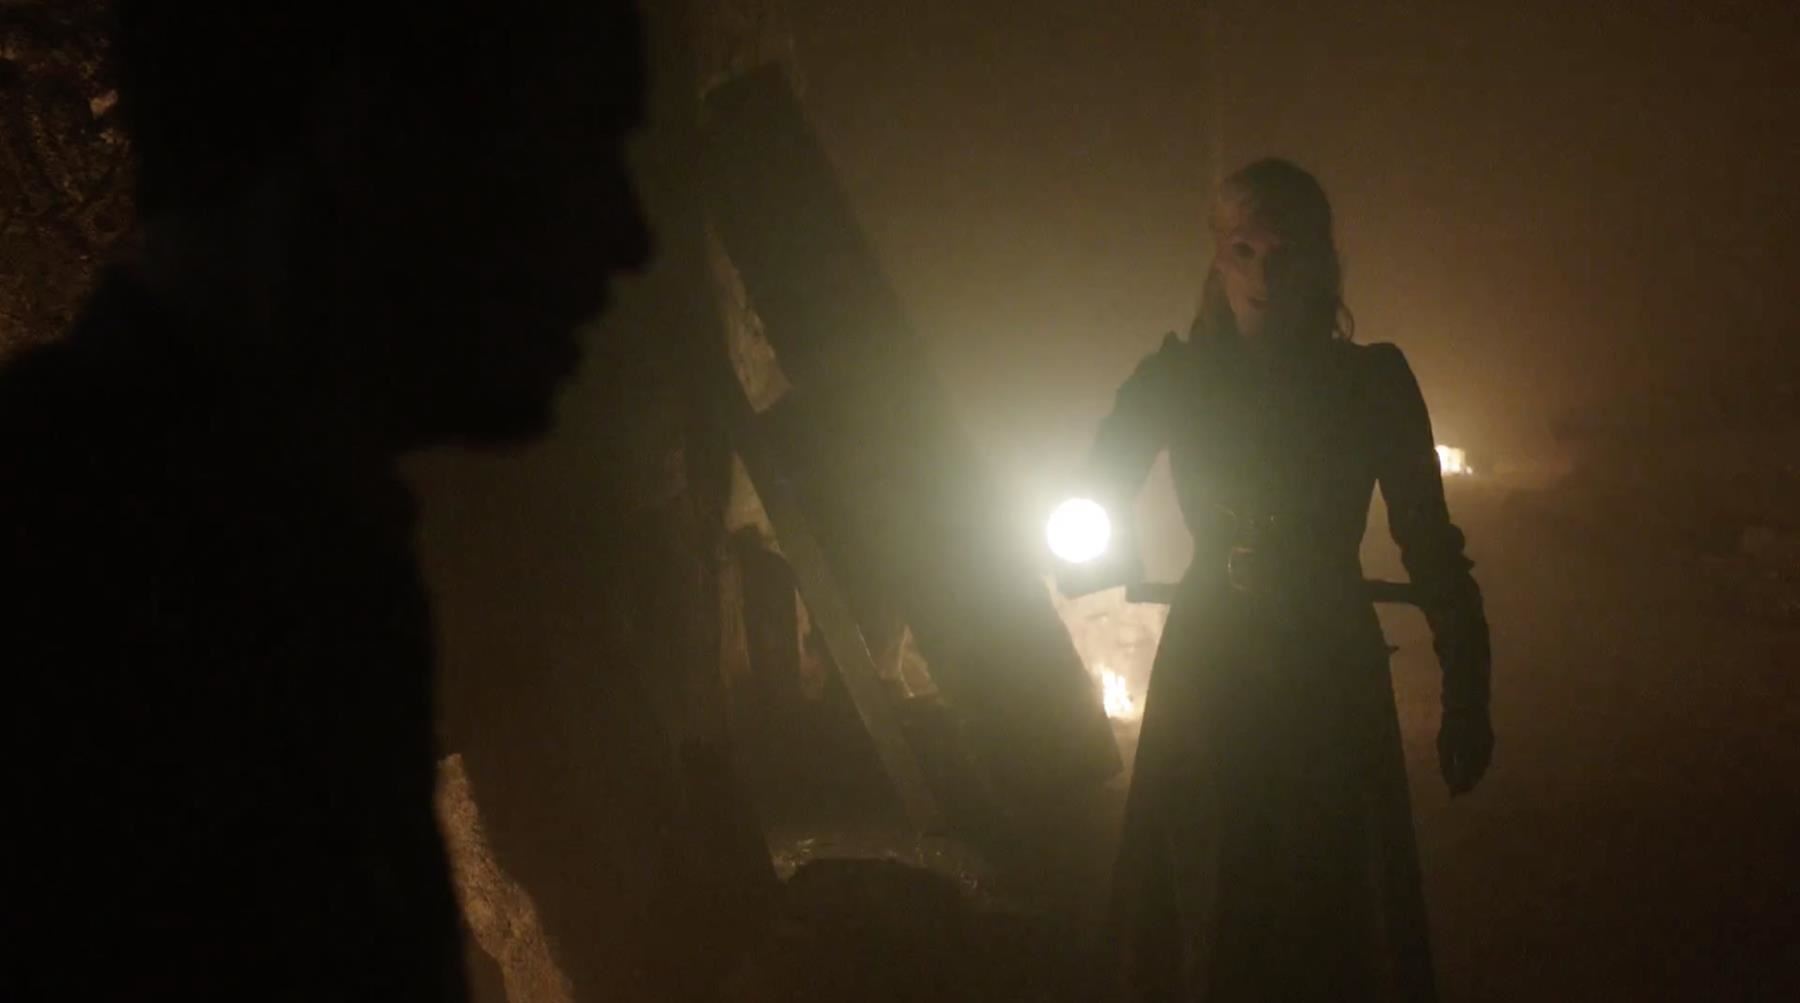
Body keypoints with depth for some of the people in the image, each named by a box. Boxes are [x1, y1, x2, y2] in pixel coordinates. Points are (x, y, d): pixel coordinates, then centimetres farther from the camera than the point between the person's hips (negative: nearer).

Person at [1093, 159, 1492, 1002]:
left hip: (1331, 679, -1)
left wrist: (1466, 699, -4)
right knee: (1199, 926, 8)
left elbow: (1429, 545, -1)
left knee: (1337, 927, 6)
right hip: (1206, 674, 1)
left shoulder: (1372, 383, -3)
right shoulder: (1175, 380, -1)